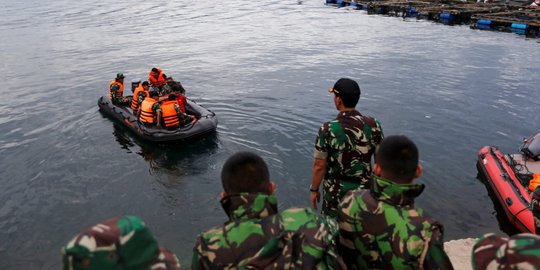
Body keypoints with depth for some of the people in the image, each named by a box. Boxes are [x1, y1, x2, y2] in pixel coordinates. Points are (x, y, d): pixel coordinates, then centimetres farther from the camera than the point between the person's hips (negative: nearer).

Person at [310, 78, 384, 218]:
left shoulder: (328, 129, -20)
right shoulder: (373, 124, -11)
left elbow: (319, 166, -14)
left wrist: (314, 190, 0)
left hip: (336, 192, -2)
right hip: (365, 189, 3)